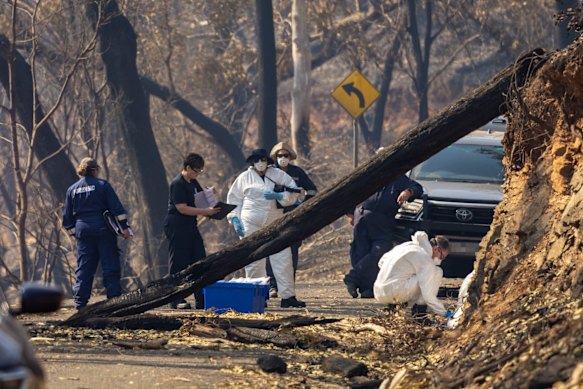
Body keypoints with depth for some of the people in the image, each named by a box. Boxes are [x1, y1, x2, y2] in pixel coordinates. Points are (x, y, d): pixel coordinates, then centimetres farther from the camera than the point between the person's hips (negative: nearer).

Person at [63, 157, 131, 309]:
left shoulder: (72, 189, 9)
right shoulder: (102, 185, -3)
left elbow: (68, 217, 12)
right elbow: (116, 208, -7)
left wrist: (73, 232, 21)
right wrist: (124, 227, -5)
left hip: (82, 230, 3)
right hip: (103, 230, -3)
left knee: (83, 268, 6)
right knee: (110, 265, 0)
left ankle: (80, 301, 1)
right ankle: (114, 298, -5)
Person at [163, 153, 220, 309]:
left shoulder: (193, 182, 14)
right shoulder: (177, 184, -15)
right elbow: (182, 208, -21)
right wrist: (206, 211, -23)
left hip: (190, 226, 9)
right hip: (176, 226, -9)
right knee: (178, 263, -4)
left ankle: (202, 300, 9)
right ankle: (176, 301, 1)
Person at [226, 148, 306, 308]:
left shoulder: (278, 175, 8)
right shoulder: (245, 178, 6)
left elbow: (293, 193, 4)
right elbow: (234, 200, 11)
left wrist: (278, 196, -12)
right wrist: (235, 219, 0)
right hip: (251, 225, -1)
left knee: (283, 259, -3)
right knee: (254, 261, -1)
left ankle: (288, 296, -1)